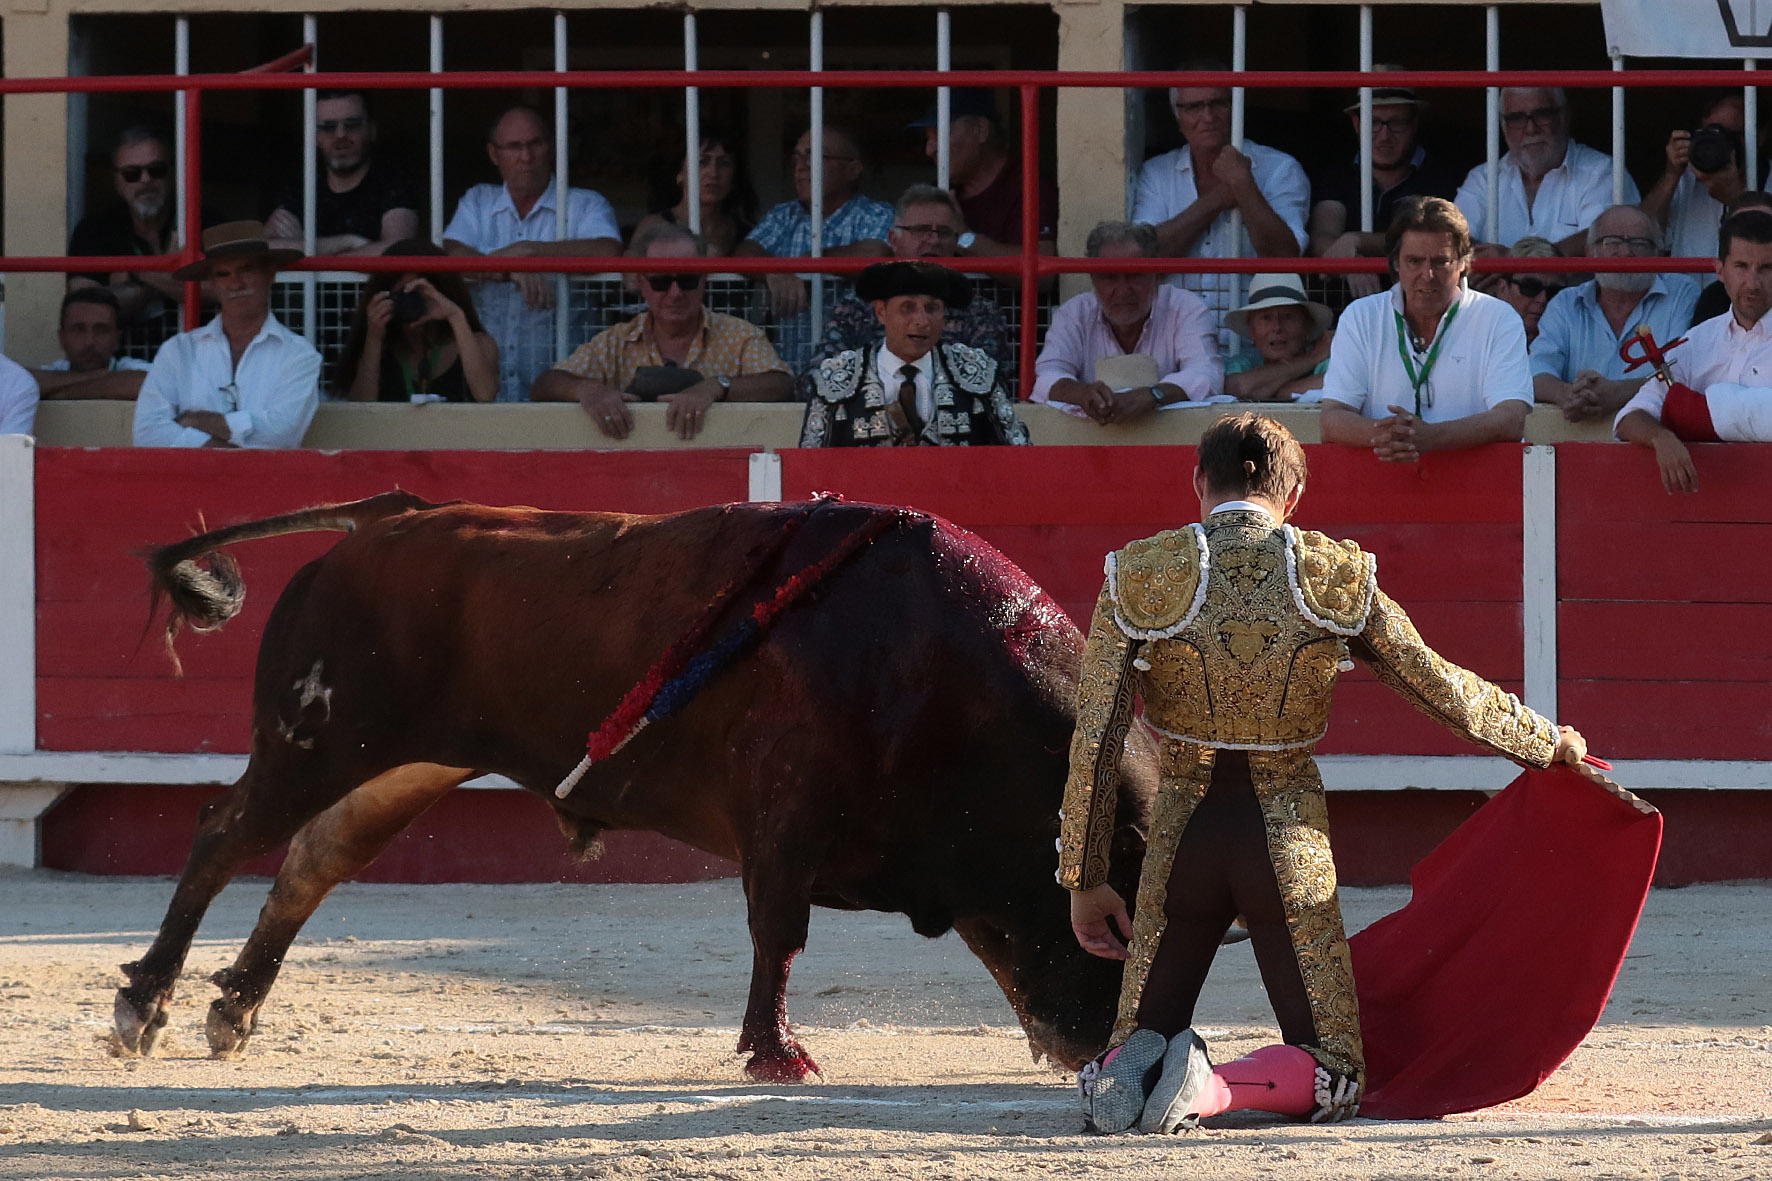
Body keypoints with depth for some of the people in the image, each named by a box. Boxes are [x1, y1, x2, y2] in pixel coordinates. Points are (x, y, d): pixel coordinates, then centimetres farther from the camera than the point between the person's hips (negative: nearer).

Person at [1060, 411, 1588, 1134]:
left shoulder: (1138, 579, -6)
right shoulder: (1340, 580, -5)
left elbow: (1095, 742, -7)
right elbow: (1445, 690, 5)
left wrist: (1085, 883, 2)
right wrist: (1545, 742, 23)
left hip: (1183, 842, 1)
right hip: (1291, 849, -1)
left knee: (1137, 1042, 17)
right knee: (1332, 1078, 8)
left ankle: (1128, 1072, -21)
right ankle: (1211, 1089, -25)